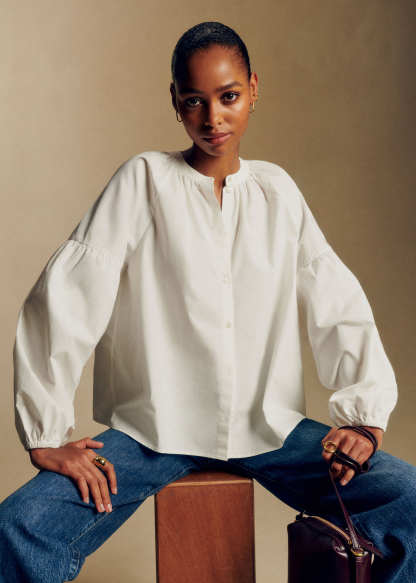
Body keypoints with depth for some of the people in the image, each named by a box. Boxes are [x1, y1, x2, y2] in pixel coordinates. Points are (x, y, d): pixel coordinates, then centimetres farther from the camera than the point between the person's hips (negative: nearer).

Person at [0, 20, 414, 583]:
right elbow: (62, 302, -7)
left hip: (270, 428, 3)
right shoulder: (144, 179, -2)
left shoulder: (277, 189, 8)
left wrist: (364, 414, -5)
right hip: (154, 431, -2)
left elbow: (340, 305, 8)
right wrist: (48, 437, -12)